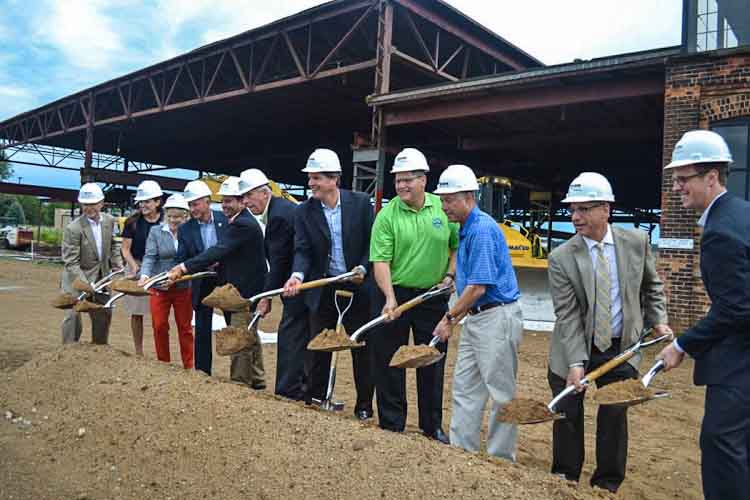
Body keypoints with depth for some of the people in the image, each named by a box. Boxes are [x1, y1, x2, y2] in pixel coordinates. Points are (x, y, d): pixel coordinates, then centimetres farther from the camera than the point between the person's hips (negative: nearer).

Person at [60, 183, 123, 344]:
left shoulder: (109, 221, -3)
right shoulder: (73, 228, -21)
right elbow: (70, 262, -22)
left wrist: (117, 263, 3)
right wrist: (85, 286, -30)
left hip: (101, 277, 6)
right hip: (77, 278, -6)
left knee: (104, 313, 15)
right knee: (73, 314, -8)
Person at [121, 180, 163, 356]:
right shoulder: (132, 222, 0)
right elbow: (125, 249, 2)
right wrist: (135, 267, -13)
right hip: (137, 269, 1)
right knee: (136, 313, 8)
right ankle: (138, 352, 21)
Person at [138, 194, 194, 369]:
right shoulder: (155, 231, 0)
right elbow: (149, 256, -8)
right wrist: (145, 275, -25)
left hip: (184, 287, -1)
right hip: (159, 287, 1)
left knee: (185, 327, 9)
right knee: (159, 326, 8)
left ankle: (188, 366, 20)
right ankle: (163, 364, 24)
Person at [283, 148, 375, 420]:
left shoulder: (361, 202, -6)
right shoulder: (304, 211, -2)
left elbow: (372, 242, -2)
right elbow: (303, 251, -7)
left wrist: (362, 269, -15)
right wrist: (298, 275, -26)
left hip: (358, 287, -1)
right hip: (323, 291, 1)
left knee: (362, 348, 9)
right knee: (317, 349, 9)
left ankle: (364, 406, 23)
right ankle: (314, 402, 25)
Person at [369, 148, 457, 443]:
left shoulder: (444, 208, -1)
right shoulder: (387, 215, -9)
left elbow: (458, 246, 10)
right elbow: (380, 261, -14)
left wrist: (450, 276, -2)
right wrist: (390, 298, -24)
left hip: (433, 296, 2)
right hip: (395, 295, -2)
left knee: (432, 362, 12)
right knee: (389, 362, 5)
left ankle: (433, 426, 28)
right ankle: (391, 425, 22)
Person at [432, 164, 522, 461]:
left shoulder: (482, 229, -18)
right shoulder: (467, 229, 12)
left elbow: (478, 287, -21)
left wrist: (450, 317, -12)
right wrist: (456, 317, 13)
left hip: (497, 317, -10)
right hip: (475, 318, 10)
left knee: (501, 392, 3)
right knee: (465, 388, 14)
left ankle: (501, 458, 16)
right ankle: (461, 450, 25)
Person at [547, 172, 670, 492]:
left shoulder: (637, 242, -6)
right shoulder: (561, 257, -15)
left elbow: (651, 287, 12)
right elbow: (567, 315, -17)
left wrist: (658, 320, 0)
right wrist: (576, 362, -22)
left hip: (622, 349, 2)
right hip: (575, 348, -1)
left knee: (615, 417, 8)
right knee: (568, 416, 7)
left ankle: (607, 485, 28)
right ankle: (564, 483, 26)